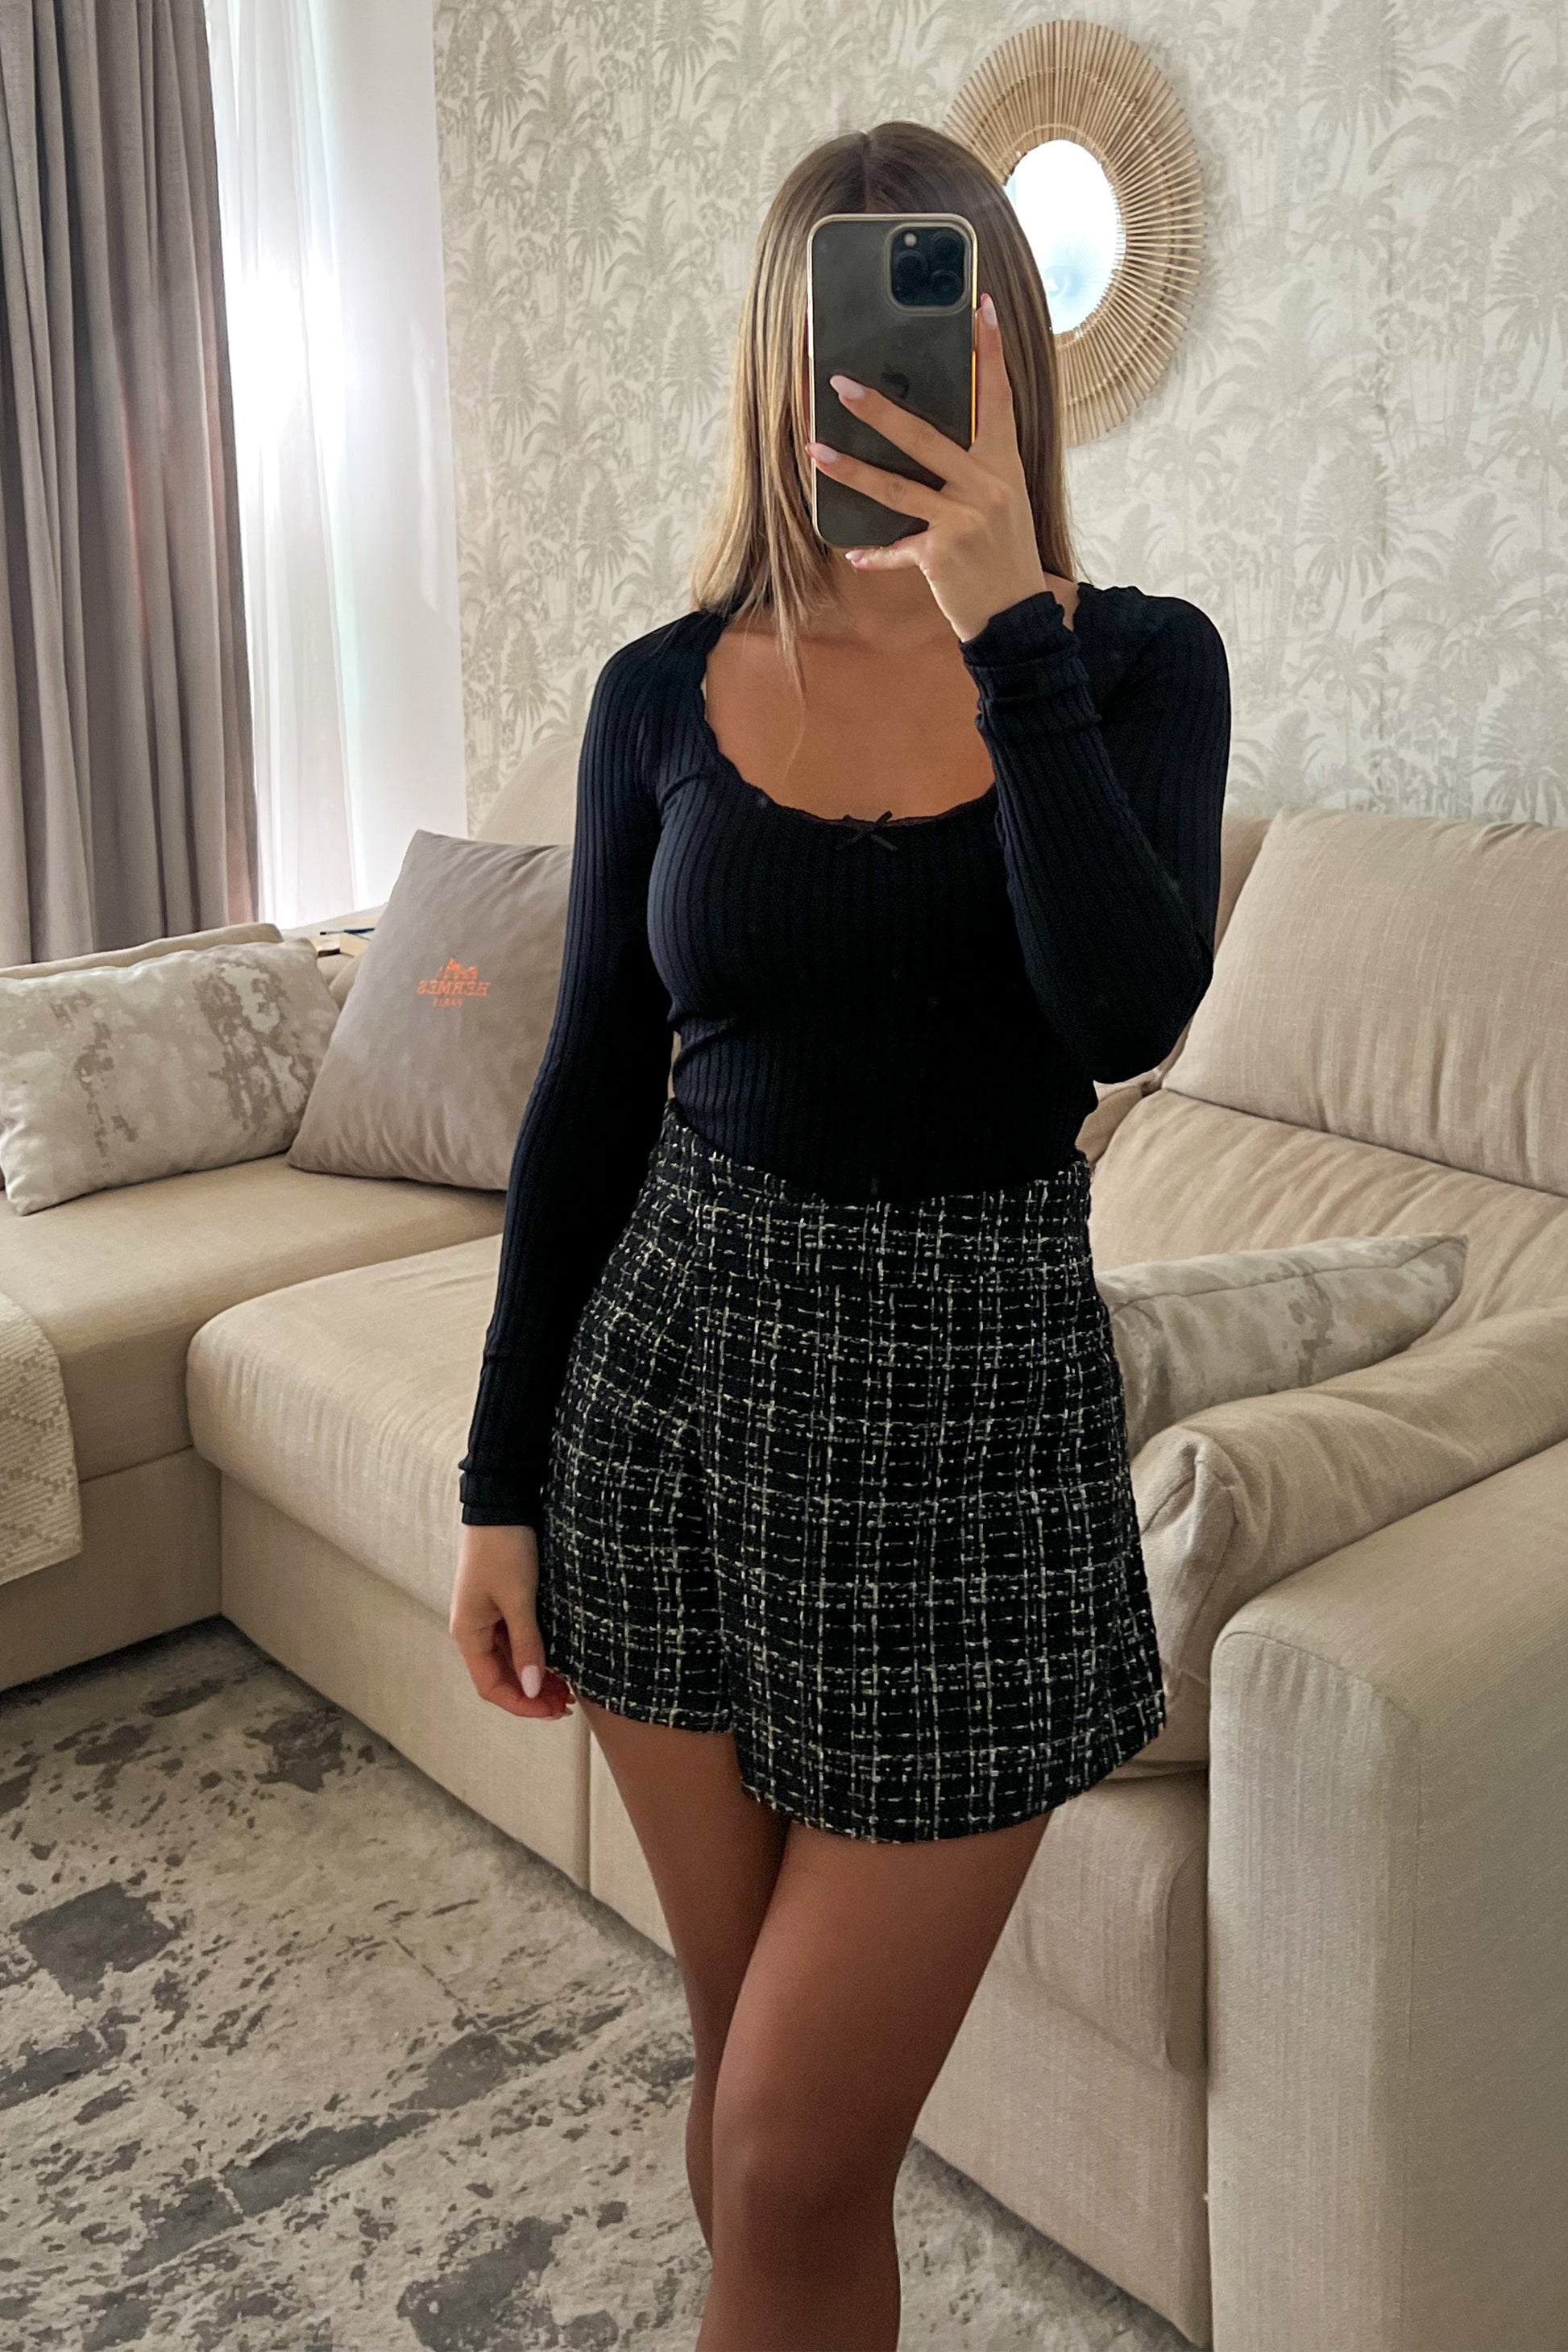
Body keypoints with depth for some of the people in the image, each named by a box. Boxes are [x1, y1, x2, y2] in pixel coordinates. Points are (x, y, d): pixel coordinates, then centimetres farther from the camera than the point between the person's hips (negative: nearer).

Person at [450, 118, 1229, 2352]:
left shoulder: (1136, 662, -2)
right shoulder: (665, 695, 1)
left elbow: (1130, 1011, -20)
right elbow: (588, 1098, 5)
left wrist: (1004, 621, -24)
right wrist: (504, 1483, 4)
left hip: (979, 1411, -2)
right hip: (687, 1391, 2)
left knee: (792, 2156, 3)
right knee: (756, 2085, 16)